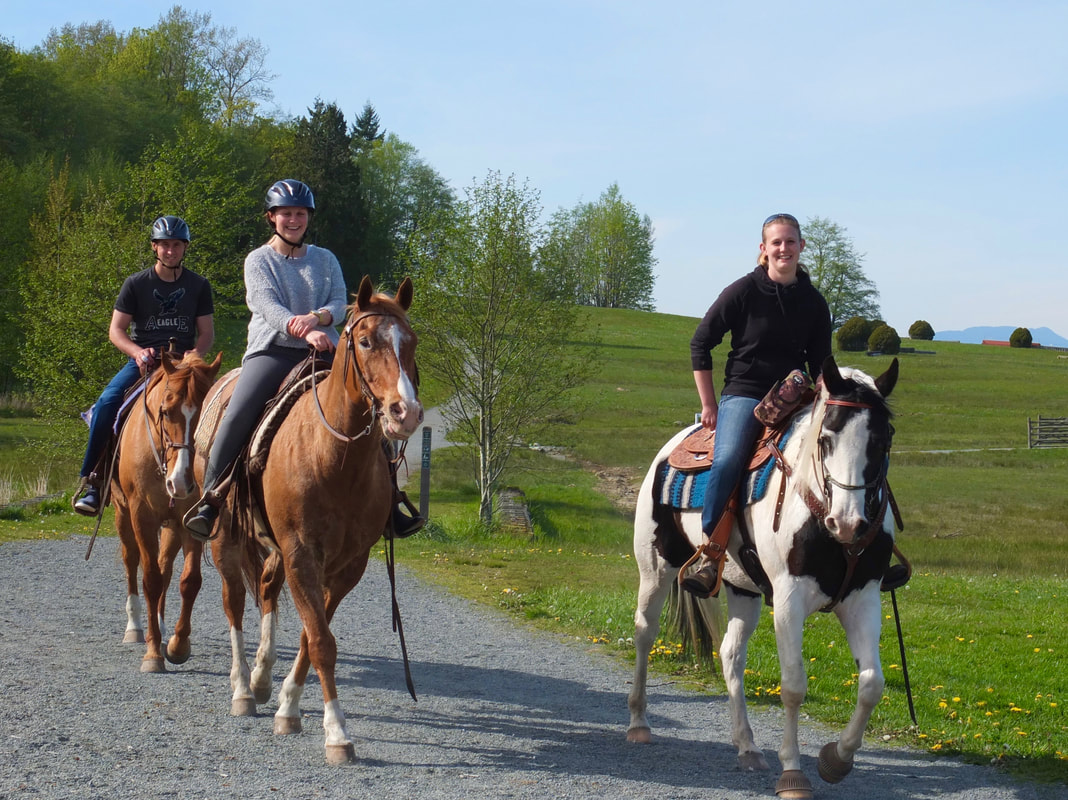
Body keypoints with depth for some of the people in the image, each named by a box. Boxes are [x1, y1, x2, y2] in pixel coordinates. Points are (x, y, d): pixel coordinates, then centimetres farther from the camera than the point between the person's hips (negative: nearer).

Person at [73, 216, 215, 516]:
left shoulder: (199, 286, 9)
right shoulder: (136, 284, 5)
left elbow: (207, 333, 9)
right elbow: (116, 330, 3)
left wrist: (194, 355, -13)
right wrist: (138, 352, -17)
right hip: (142, 360, 0)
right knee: (107, 403, -26)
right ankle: (90, 477, -18)